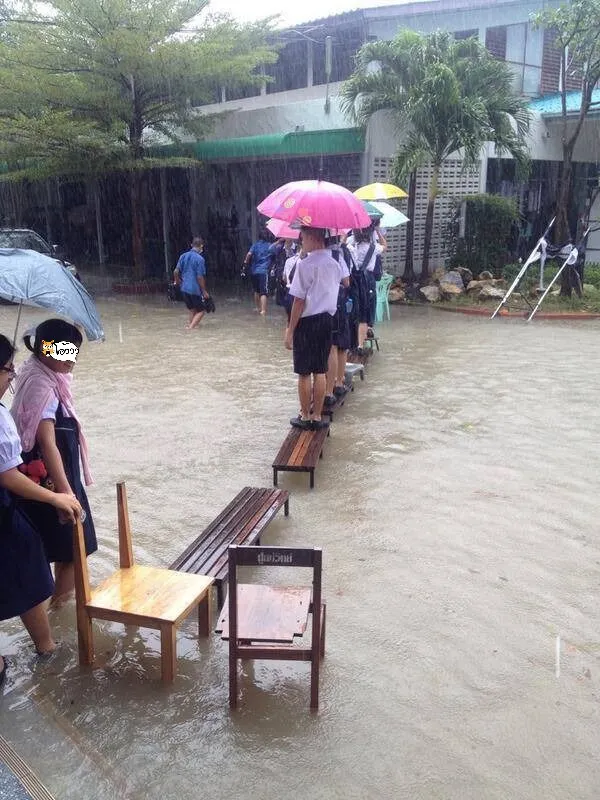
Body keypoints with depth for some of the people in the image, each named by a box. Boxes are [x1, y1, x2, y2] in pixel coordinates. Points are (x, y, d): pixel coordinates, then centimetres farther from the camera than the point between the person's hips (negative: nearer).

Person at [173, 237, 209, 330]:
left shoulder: (183, 256, 4)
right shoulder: (200, 259, -13)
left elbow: (176, 271, 5)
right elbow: (200, 277, -15)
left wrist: (177, 281, 24)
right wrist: (204, 291, -6)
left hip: (184, 288, 6)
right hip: (195, 289, -6)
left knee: (192, 310, 22)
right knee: (201, 310, 7)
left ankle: (190, 324, 23)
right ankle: (191, 326, -8)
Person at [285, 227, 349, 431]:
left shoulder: (305, 264, -15)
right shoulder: (334, 263, 6)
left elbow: (299, 301, -16)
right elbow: (345, 282, 24)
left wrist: (290, 330, -11)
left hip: (307, 322, -7)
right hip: (327, 320, 7)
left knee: (304, 373, 5)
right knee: (320, 371, 12)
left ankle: (305, 417, 14)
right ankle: (317, 417, 18)